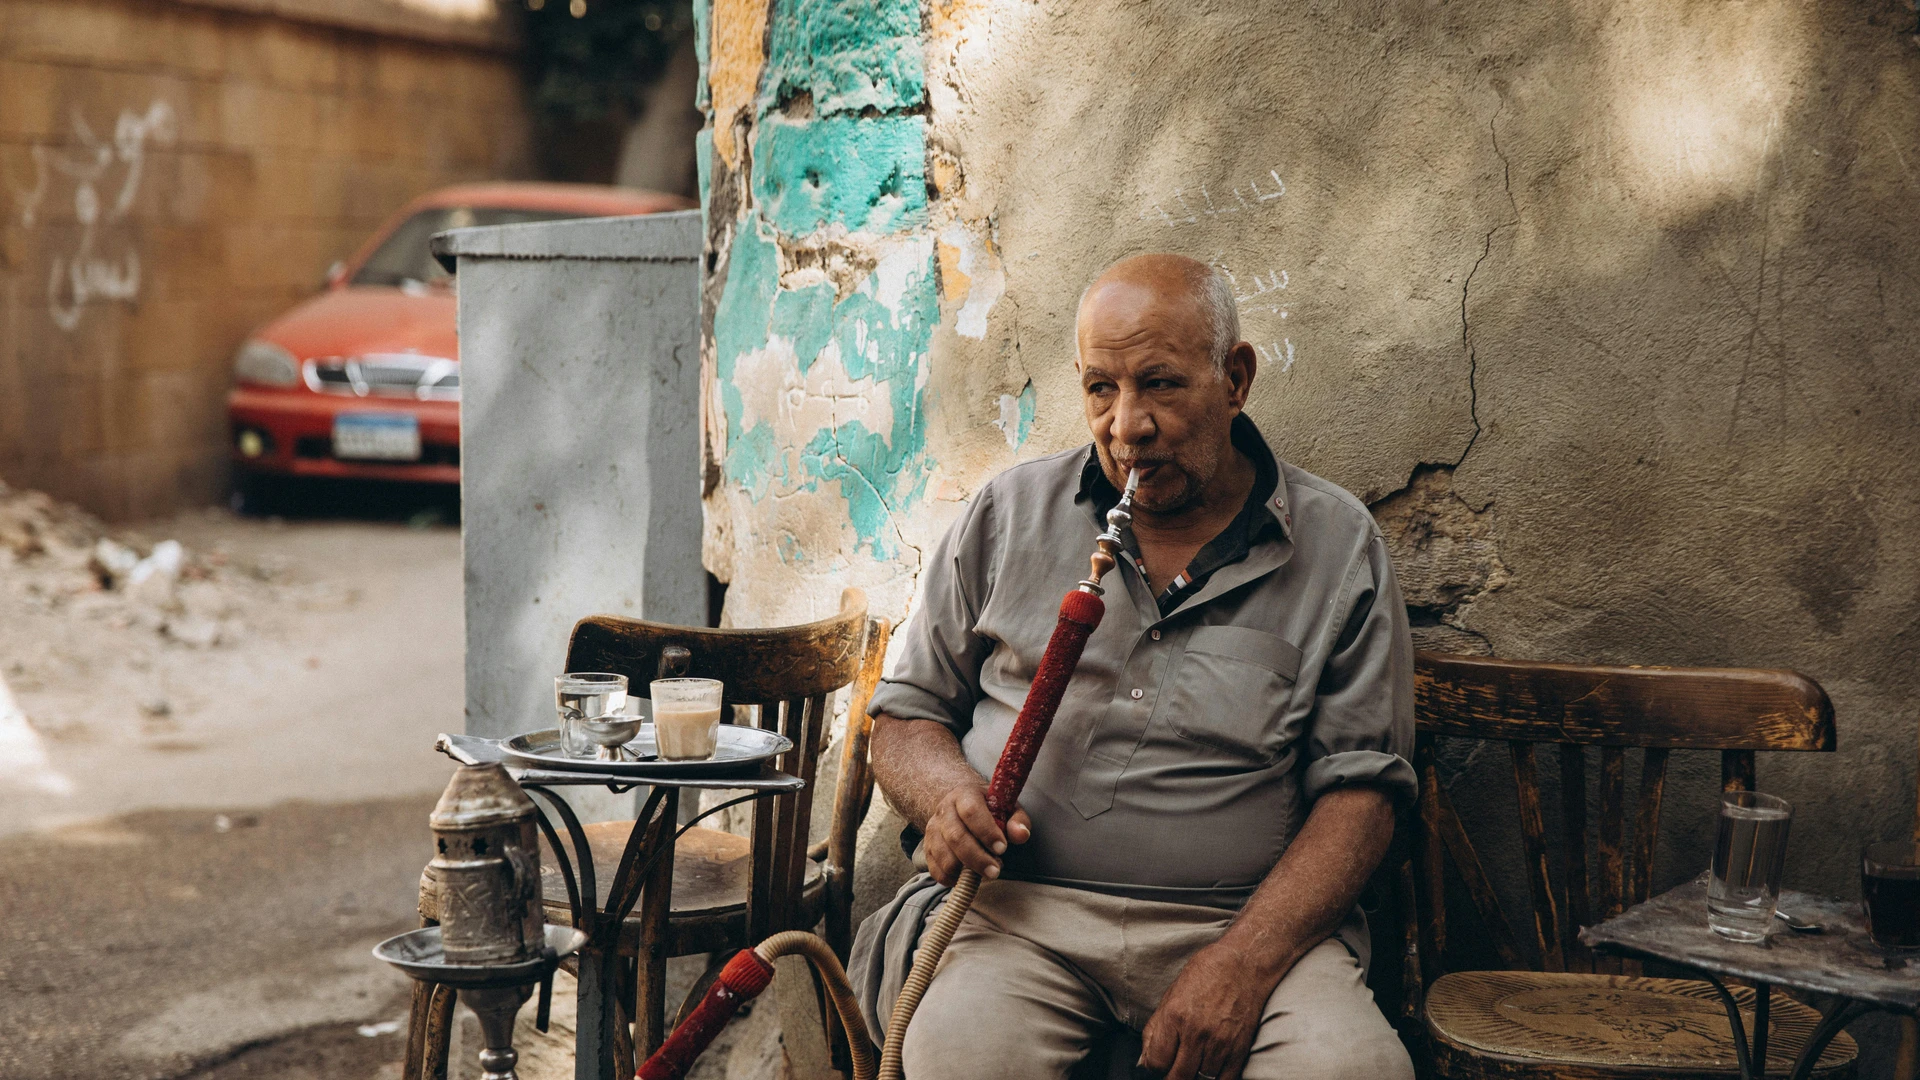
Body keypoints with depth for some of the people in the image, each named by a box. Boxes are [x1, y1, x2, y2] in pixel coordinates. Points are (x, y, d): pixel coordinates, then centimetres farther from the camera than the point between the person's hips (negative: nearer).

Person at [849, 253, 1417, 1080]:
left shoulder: (1338, 547, 7)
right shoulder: (1008, 516, 11)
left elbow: (1358, 787, 2)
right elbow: (907, 711, 17)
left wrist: (1244, 961, -13)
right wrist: (948, 794, -8)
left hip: (1243, 916, 0)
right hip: (1017, 908, 0)